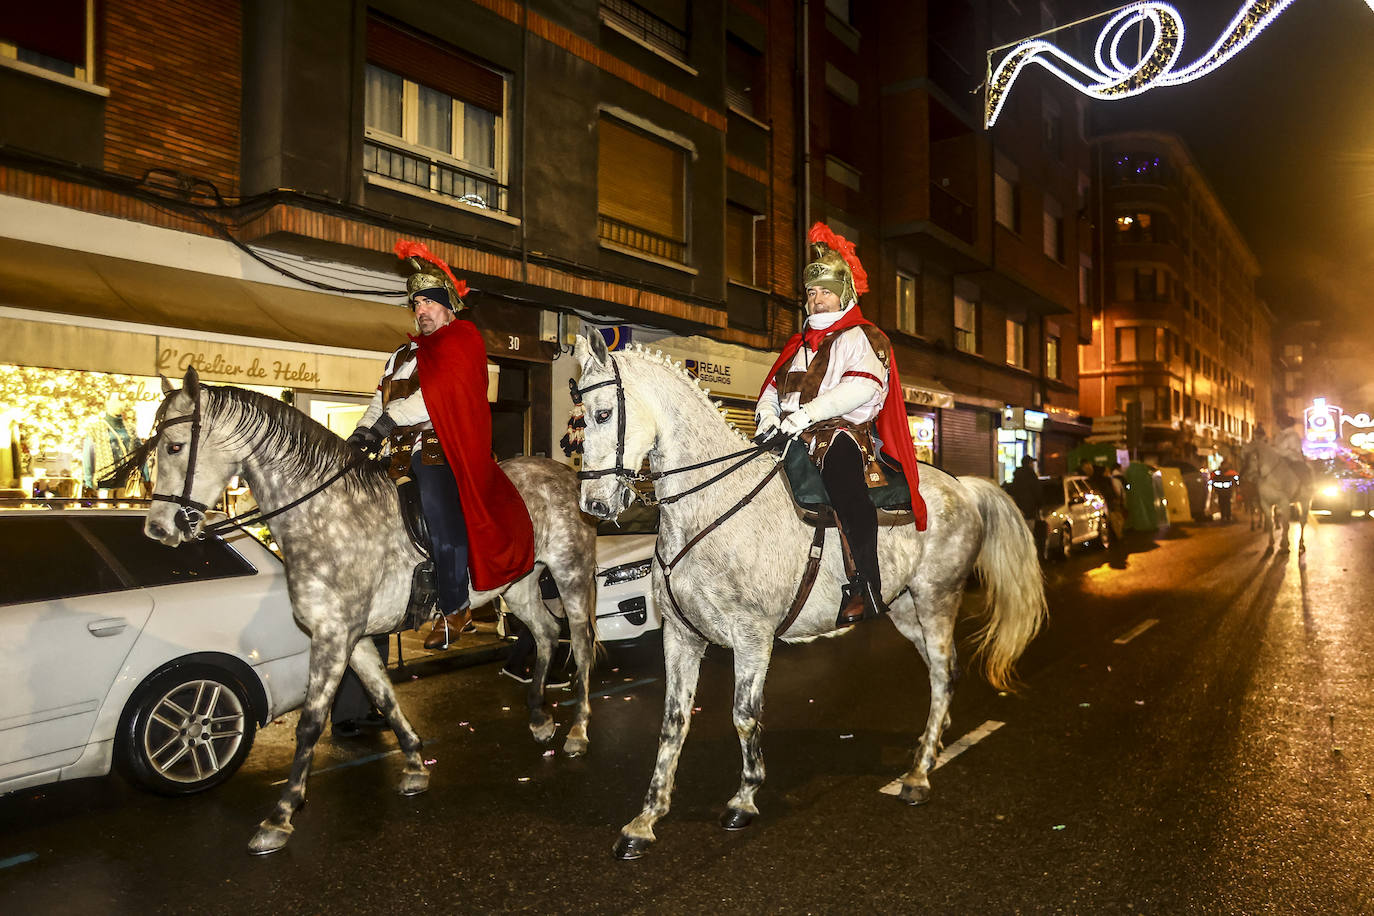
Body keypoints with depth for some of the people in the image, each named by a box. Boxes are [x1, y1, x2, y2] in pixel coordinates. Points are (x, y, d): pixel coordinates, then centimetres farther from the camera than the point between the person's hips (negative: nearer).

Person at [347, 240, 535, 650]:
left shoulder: (463, 341, 4)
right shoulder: (402, 355, 27)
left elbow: (441, 393, -11)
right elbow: (379, 403, 20)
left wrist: (392, 418, -16)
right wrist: (361, 434, 1)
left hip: (441, 448, -8)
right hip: (403, 453, 8)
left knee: (439, 509, -25)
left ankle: (454, 609, -14)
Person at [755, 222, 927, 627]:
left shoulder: (863, 337, 7)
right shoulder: (799, 345, 28)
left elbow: (862, 386, -12)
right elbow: (772, 387, 22)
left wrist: (808, 412, -22)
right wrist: (768, 413, -3)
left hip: (845, 432, -6)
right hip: (795, 439, 7)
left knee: (840, 466, -36)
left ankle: (865, 585, -35)